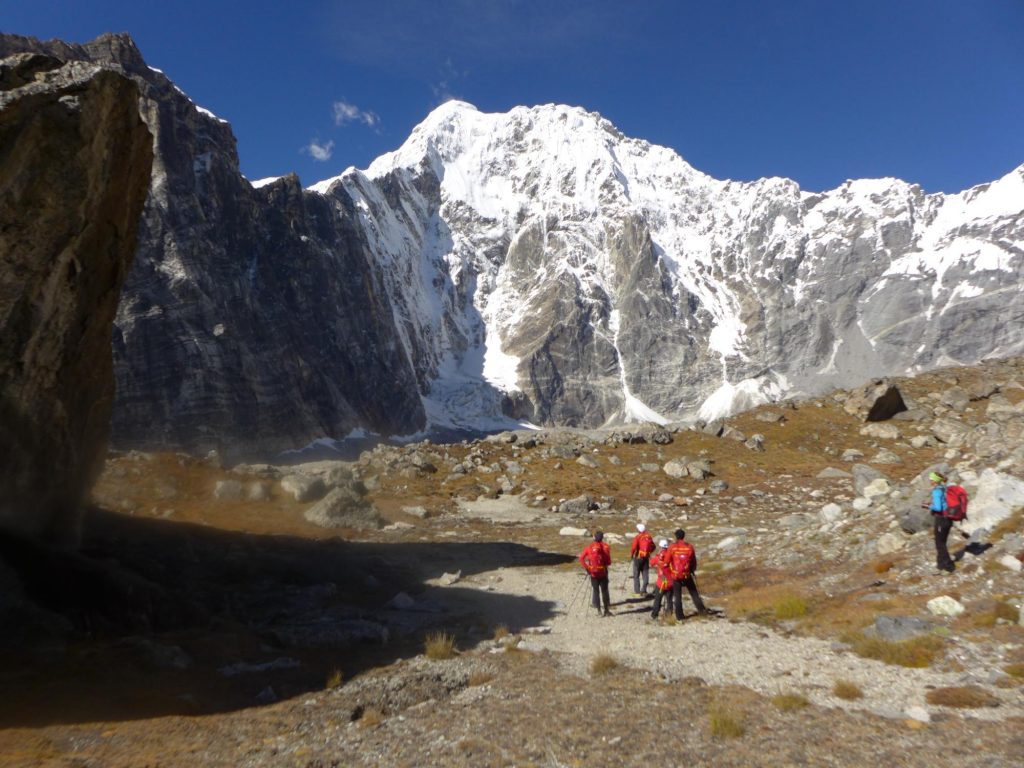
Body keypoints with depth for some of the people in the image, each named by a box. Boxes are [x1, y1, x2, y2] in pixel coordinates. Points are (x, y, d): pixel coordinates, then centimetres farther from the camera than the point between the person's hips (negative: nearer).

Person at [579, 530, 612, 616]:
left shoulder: (590, 547, -4)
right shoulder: (606, 547, -6)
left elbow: (581, 558, -10)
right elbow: (609, 562, -8)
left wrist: (586, 568, -5)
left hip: (593, 572, 0)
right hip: (603, 572, 0)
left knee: (596, 591, 8)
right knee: (604, 591, 9)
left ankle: (599, 610, 7)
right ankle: (606, 610, 11)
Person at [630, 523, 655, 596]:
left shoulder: (637, 537, -16)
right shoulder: (649, 537, 0)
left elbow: (634, 548, -21)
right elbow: (653, 547, 7)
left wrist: (631, 554, -4)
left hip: (638, 557, -4)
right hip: (646, 557, 4)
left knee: (636, 575, 7)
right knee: (645, 575, 10)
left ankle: (637, 592, 6)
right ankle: (644, 591, 10)